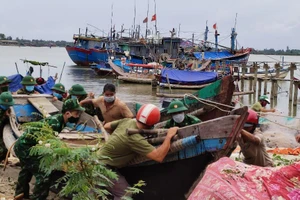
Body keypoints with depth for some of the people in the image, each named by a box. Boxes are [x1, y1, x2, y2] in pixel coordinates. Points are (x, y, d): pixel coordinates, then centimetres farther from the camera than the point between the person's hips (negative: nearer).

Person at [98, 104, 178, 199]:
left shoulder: (127, 121, -7)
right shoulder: (136, 139, -31)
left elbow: (106, 126, 9)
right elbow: (159, 157, -35)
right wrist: (169, 136, -29)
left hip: (99, 158, 9)